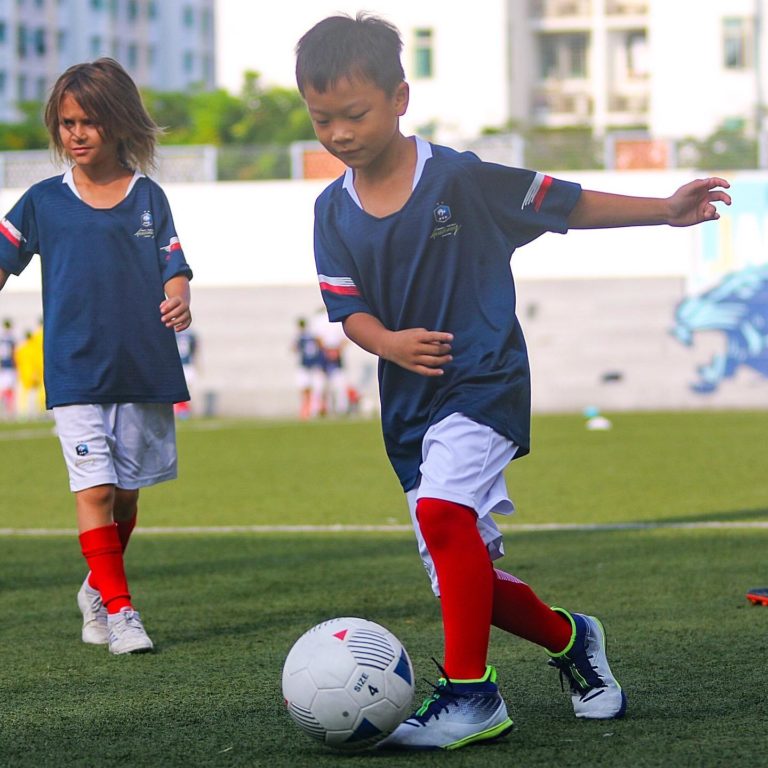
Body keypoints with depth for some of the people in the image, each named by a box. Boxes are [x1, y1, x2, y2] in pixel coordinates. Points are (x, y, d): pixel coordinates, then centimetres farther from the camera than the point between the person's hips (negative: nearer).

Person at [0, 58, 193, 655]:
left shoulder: (148, 197, 6)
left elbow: (173, 262, 5)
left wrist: (179, 298, -15)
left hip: (144, 370, 2)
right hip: (75, 374, -2)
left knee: (127, 492, 9)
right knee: (95, 489, -12)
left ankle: (98, 591, 29)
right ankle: (119, 610, -8)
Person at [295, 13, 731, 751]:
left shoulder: (460, 179, -7)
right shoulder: (334, 212, 4)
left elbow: (564, 204, 3)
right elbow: (350, 310, 2)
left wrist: (666, 211, 2)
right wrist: (389, 343, -20)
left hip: (484, 380, -5)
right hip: (407, 403, 6)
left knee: (442, 509, -31)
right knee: (466, 581, 7)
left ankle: (470, 693, -27)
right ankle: (569, 639, 35)